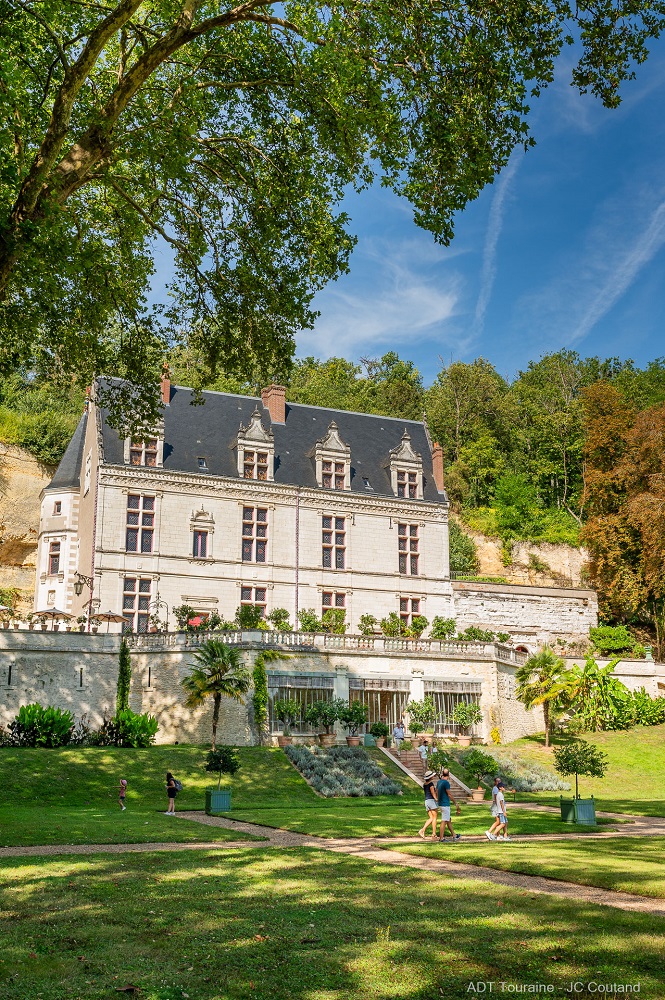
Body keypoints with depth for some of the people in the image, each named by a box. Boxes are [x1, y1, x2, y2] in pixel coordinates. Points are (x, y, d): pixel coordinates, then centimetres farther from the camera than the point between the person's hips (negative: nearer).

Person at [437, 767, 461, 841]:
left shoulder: (439, 782, 9)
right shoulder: (446, 783, -17)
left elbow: (436, 793, 15)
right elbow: (449, 795, -15)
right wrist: (455, 803, -5)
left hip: (440, 804, 9)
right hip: (445, 804, -9)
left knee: (448, 820, 16)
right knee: (444, 821, -3)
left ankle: (454, 835, 24)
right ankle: (441, 837, -1)